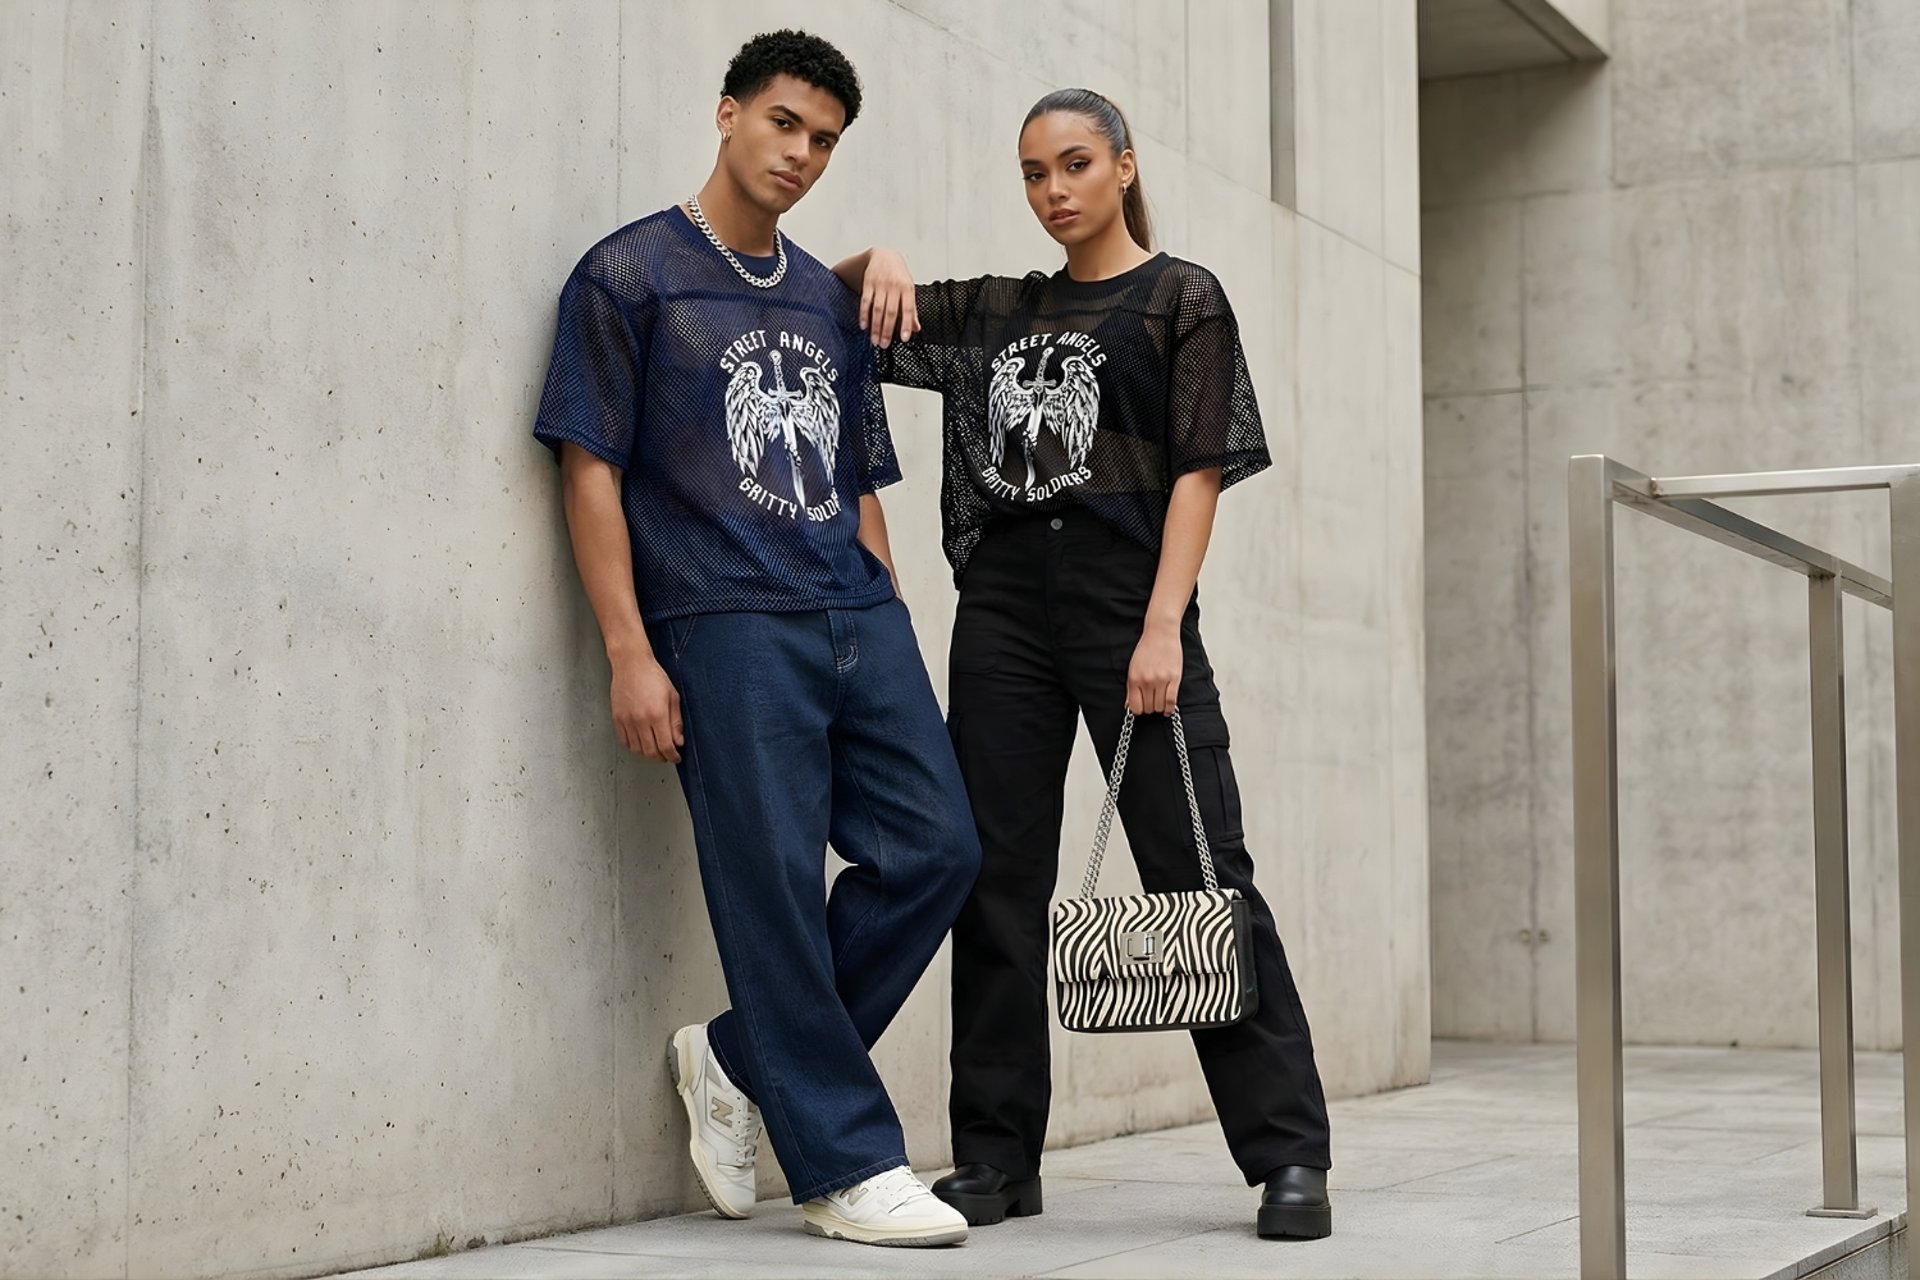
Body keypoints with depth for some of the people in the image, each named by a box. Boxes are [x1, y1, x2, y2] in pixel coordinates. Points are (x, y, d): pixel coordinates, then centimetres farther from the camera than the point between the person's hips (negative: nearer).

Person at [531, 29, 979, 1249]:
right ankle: (845, 1161, 5)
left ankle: (744, 1059, 15)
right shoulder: (632, 272, 3)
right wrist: (631, 653, -10)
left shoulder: (829, 300, 21)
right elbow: (591, 467, -3)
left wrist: (892, 624, 15)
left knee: (935, 849, -1)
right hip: (727, 627, -6)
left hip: (860, 616, 6)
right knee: (776, 885, -6)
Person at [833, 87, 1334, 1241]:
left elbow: (1199, 473, -3)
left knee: (1201, 873, -6)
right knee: (998, 881, 4)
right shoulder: (998, 310, 16)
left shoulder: (1179, 300, 5)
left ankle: (1290, 1157, -1)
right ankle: (999, 1157, 12)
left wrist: (1164, 628, -14)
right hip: (1003, 612, 5)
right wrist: (878, 260, 1)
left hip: (1127, 598, -4)